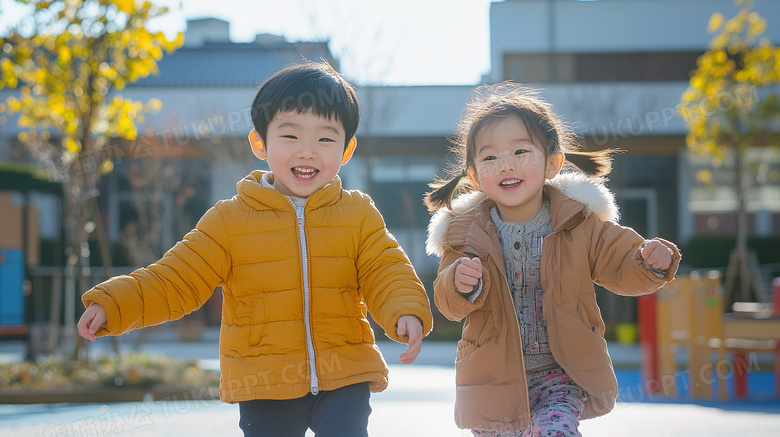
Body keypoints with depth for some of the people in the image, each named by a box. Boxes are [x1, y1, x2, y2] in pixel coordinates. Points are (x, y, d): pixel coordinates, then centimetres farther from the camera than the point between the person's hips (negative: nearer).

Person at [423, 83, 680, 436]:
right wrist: (462, 285, -26)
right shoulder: (465, 234, -2)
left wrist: (651, 262, -19)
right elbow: (449, 303, -3)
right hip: (496, 380, 2)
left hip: (560, 376, -1)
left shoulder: (580, 224, -3)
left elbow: (622, 267, 3)